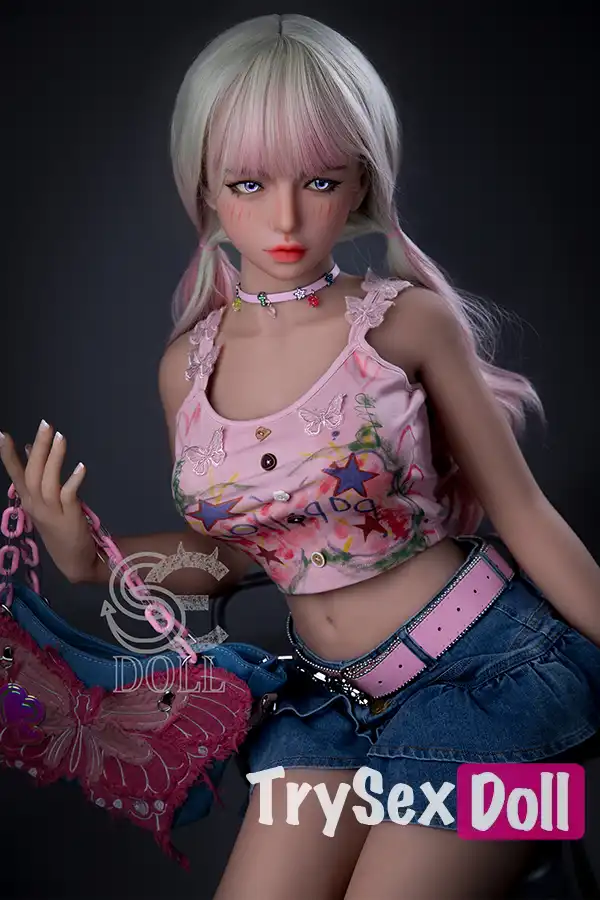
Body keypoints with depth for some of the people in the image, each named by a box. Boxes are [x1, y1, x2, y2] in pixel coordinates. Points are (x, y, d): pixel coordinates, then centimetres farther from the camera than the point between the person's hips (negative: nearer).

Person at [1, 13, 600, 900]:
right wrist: (89, 556, -4)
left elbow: (525, 517, -5)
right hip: (329, 696, 4)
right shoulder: (188, 366, 1)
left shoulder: (407, 320, -12)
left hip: (484, 670, -4)